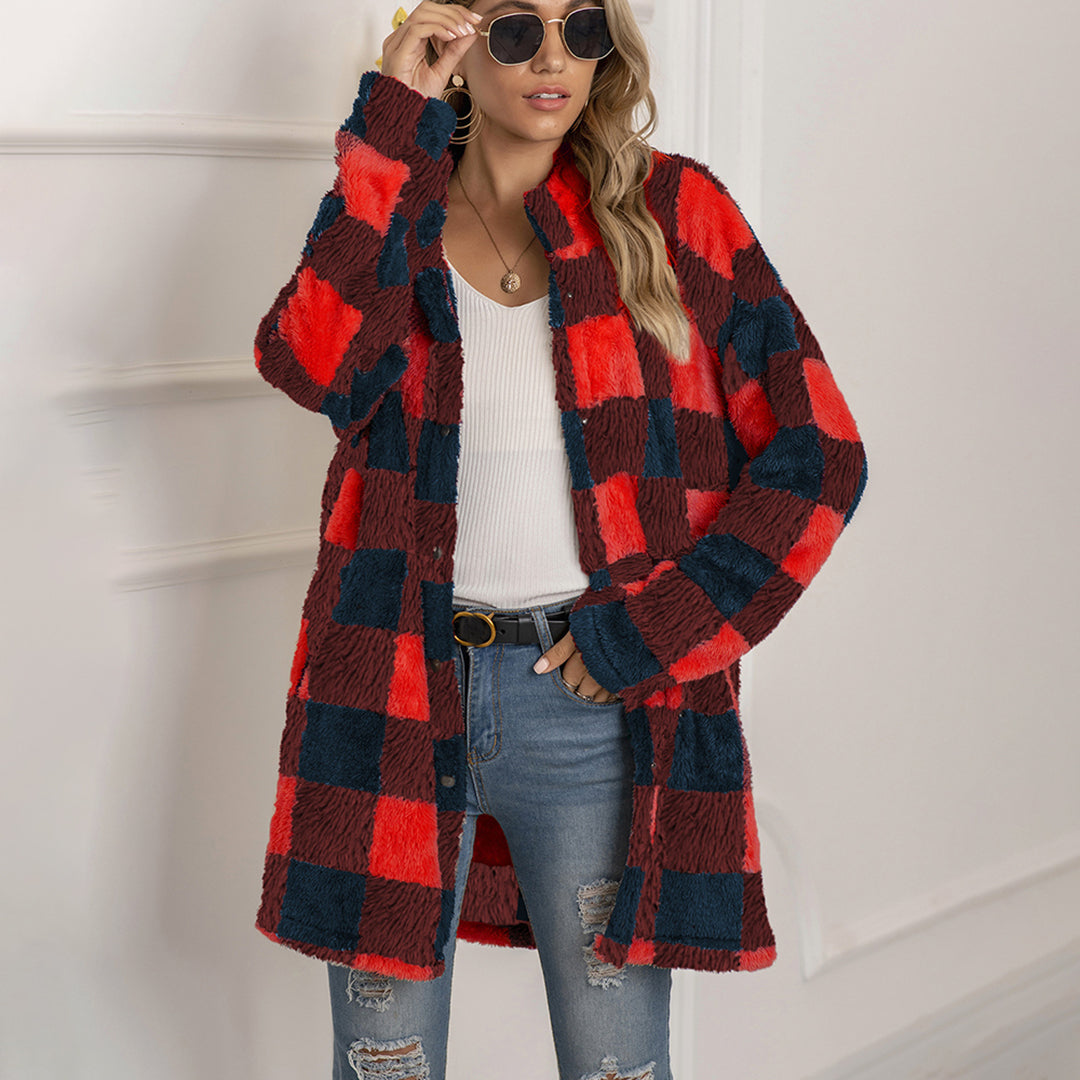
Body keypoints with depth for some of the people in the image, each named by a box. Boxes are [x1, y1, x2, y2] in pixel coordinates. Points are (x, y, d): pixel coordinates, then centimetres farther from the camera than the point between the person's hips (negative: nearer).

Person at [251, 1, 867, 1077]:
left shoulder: (672, 211, 4)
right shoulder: (391, 214, 8)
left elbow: (814, 453, -1)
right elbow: (314, 366, -15)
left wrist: (654, 631, -8)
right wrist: (394, 130, -13)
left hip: (596, 702, -1)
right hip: (399, 697, 1)